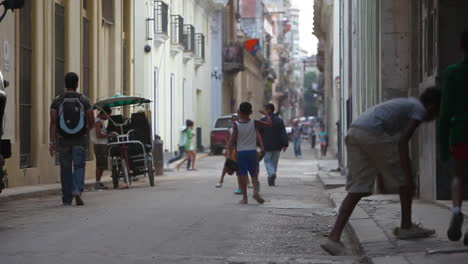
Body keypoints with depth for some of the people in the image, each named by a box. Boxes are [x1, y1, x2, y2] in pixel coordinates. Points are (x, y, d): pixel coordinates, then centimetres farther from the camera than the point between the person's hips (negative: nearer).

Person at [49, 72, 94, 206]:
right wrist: (86, 131, 21)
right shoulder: (84, 100, 0)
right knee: (79, 166, 3)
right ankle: (77, 190, -21)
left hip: (63, 140, 1)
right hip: (80, 140, -1)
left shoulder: (57, 101, -1)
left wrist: (52, 142, -9)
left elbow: (53, 122, -8)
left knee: (66, 168, 11)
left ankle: (67, 199, 16)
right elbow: (92, 122, 0)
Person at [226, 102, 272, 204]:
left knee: (242, 175, 4)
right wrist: (266, 114, 16)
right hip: (252, 151, 1)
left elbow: (233, 139, -11)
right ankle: (256, 191, -13)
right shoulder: (254, 123, -4)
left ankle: (244, 197, 3)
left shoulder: (236, 125, -6)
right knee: (254, 174, 10)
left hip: (240, 152, -1)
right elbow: (269, 123, 2)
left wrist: (229, 151, -9)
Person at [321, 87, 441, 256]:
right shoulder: (419, 109, 4)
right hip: (373, 134, -9)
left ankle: (334, 237, -7)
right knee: (404, 178, 9)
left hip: (353, 132, 9)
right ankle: (406, 227, 18)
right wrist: (408, 176, -8)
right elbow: (402, 141, -8)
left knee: (357, 189, 4)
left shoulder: (405, 104, 32)